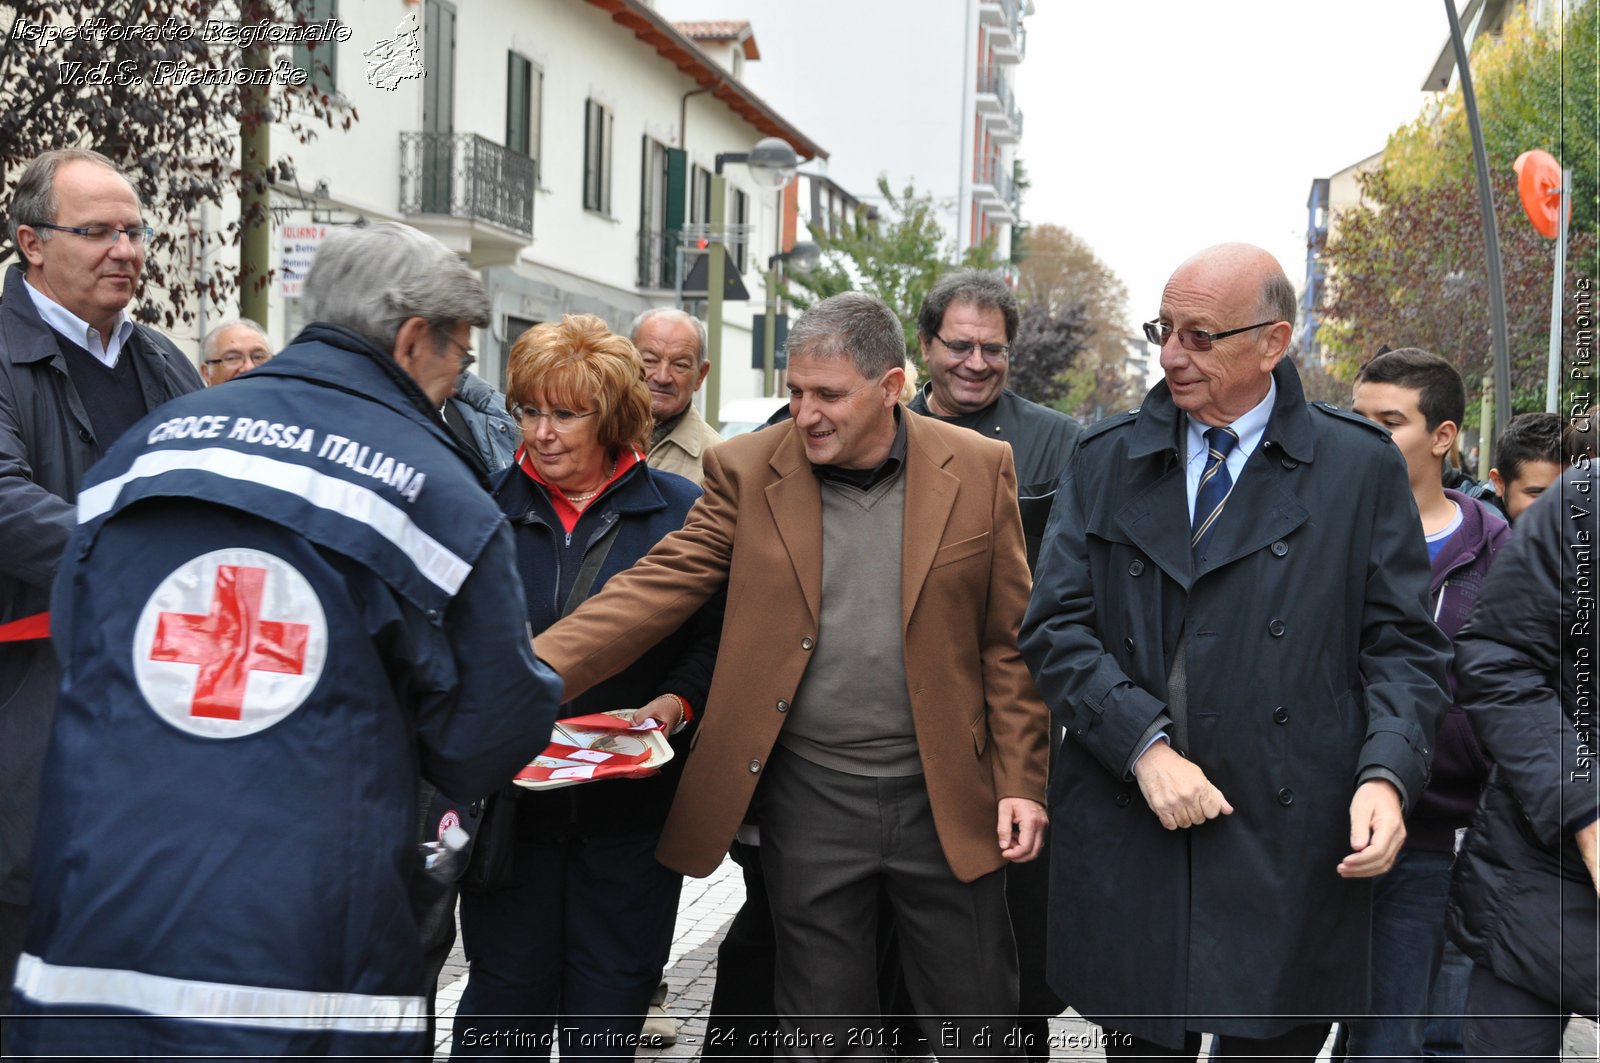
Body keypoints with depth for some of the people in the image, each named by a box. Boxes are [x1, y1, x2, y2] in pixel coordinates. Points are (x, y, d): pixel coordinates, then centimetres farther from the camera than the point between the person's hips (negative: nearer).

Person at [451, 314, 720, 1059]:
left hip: (632, 797, 0)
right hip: (511, 794, 0)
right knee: (506, 995, 3)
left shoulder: (679, 509, 1)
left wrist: (677, 702, -15)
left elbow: (716, 635, 2)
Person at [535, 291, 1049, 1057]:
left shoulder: (978, 469, -2)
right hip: (810, 803, 1)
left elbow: (1008, 641, 2)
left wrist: (1020, 782, -2)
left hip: (946, 800, 0)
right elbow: (656, 589, -8)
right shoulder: (747, 471, -1)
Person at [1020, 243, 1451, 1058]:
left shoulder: (1361, 465, 3)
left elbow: (1402, 645, 3)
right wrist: (1144, 745, -13)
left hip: (1289, 848, -1)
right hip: (1126, 843, 2)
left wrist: (1386, 774, -14)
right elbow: (1056, 628, 0)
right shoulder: (1105, 459, 7)